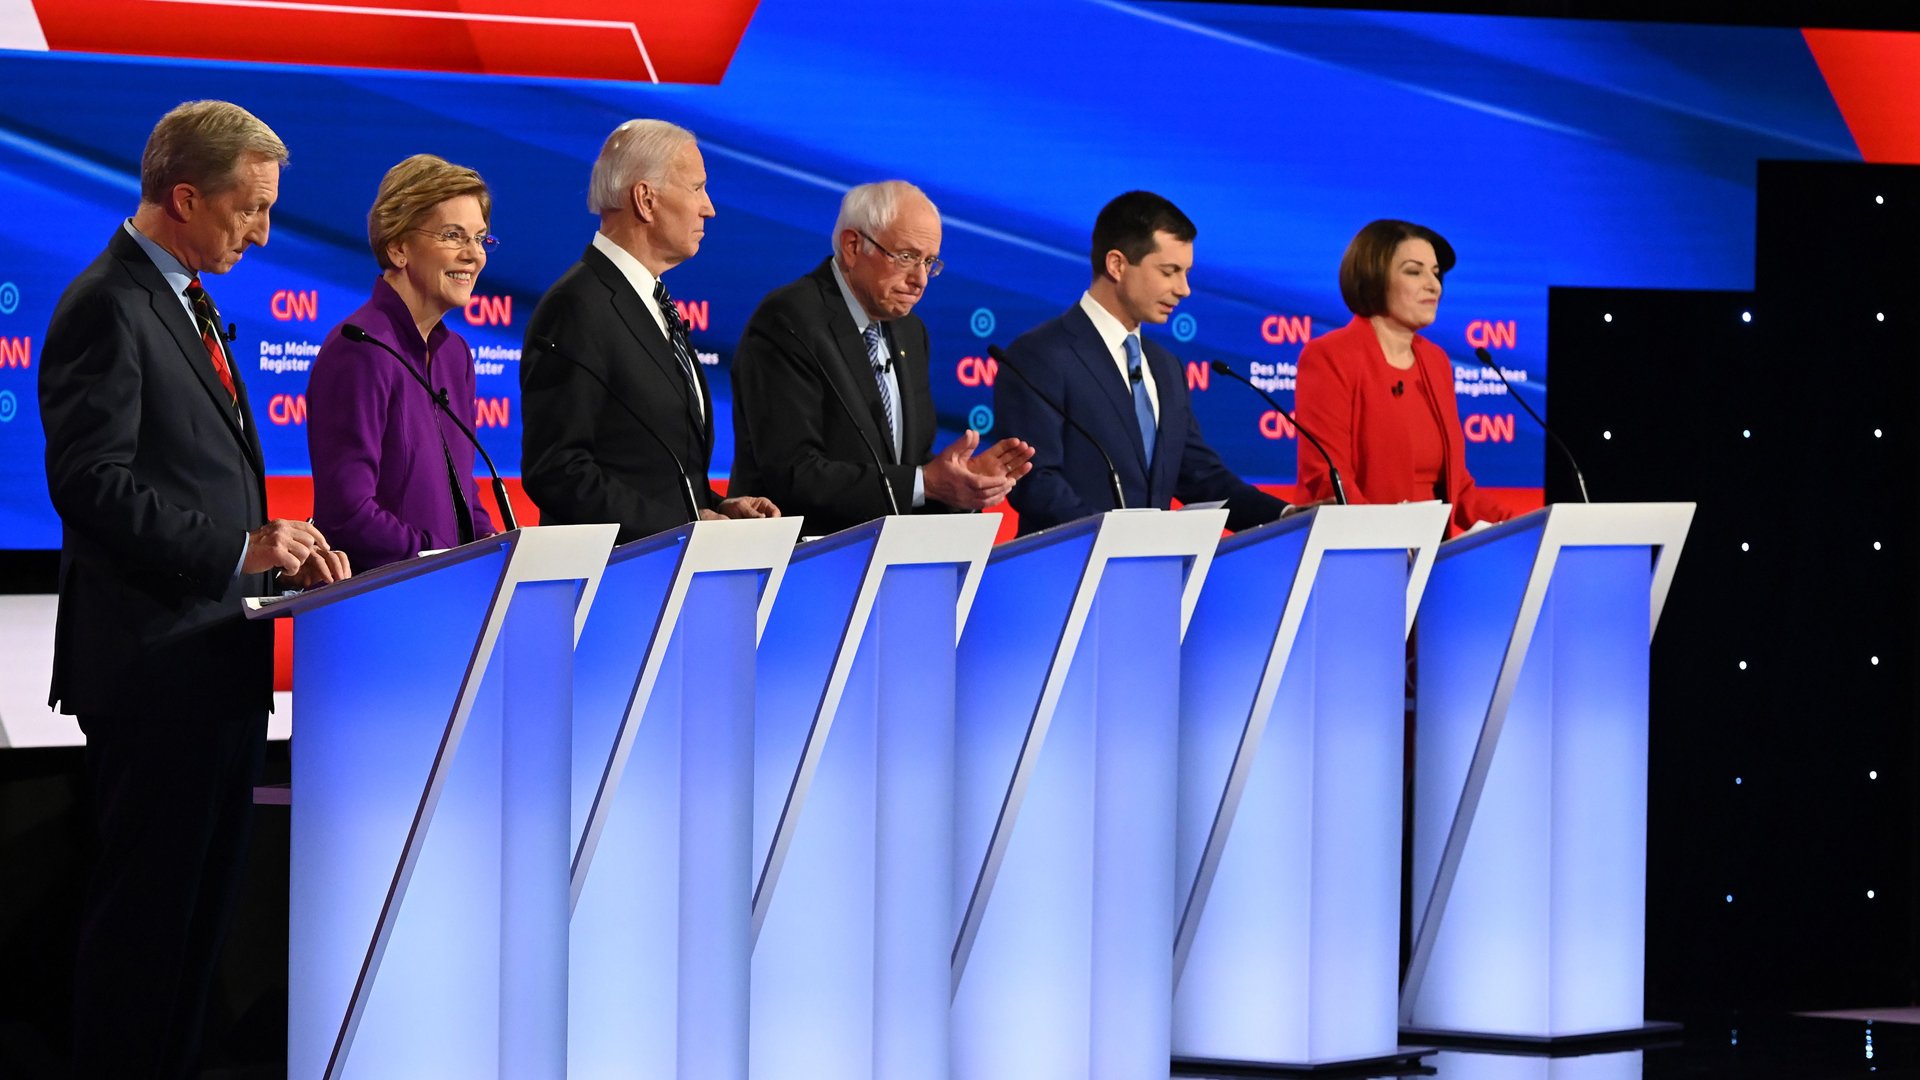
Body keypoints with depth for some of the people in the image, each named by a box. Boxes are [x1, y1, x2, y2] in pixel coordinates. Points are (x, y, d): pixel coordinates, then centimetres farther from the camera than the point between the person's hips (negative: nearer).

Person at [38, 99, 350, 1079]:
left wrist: (277, 548, 8)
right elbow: (92, 483, -21)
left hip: (217, 656, 10)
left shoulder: (187, 305, 18)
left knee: (203, 904, 12)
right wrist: (238, 549, -23)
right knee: (144, 906, -5)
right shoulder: (108, 308, -13)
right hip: (155, 659, -10)